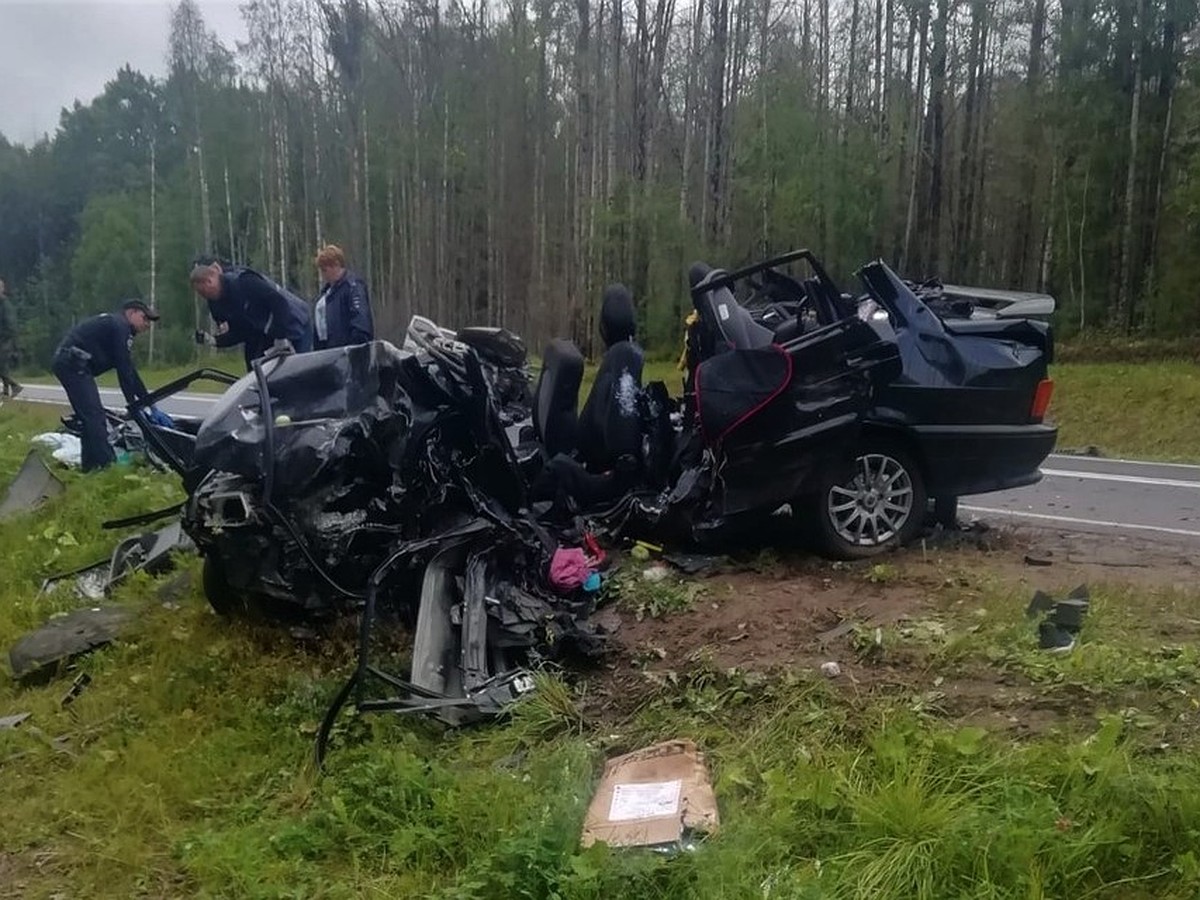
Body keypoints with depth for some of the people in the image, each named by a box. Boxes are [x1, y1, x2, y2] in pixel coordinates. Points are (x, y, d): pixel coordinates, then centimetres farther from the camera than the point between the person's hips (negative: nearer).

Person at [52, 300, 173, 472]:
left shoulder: (113, 325, 24)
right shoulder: (120, 326, -6)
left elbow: (130, 371, 21)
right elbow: (123, 369, -11)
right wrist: (133, 405, -8)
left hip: (65, 362, 11)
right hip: (74, 363, -11)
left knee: (89, 415, 13)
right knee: (94, 414, -14)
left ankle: (91, 465, 15)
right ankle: (107, 464, -19)